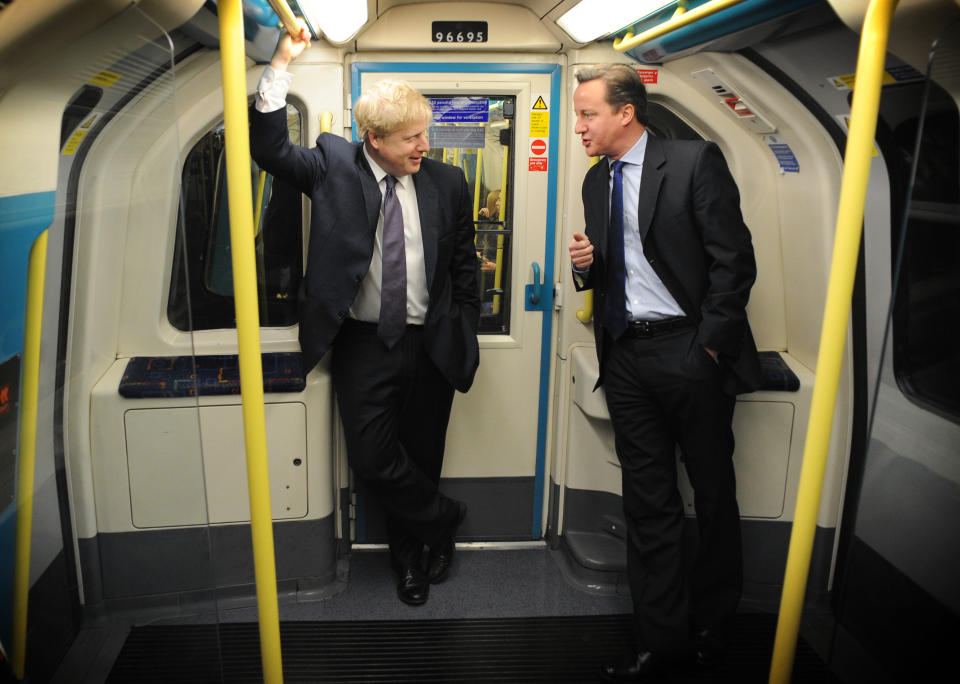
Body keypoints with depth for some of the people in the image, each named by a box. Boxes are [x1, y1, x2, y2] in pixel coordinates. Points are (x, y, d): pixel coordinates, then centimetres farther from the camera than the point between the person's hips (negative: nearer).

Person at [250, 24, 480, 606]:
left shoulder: (447, 182, 0)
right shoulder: (333, 167, -1)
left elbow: (465, 265, 7)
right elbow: (270, 148, -11)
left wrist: (466, 337, 6)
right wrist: (281, 66, -18)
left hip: (430, 346, 1)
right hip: (362, 344, 0)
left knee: (421, 456, 13)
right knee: (373, 460, -1)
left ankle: (408, 552, 37)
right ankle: (443, 518, 26)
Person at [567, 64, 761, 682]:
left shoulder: (696, 162, -6)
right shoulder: (597, 180, 14)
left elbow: (735, 259, -10)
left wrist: (709, 344, -14)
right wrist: (587, 263, -1)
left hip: (689, 351, -5)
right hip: (626, 354, 5)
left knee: (713, 491, 9)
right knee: (649, 500, 9)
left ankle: (710, 623, 30)